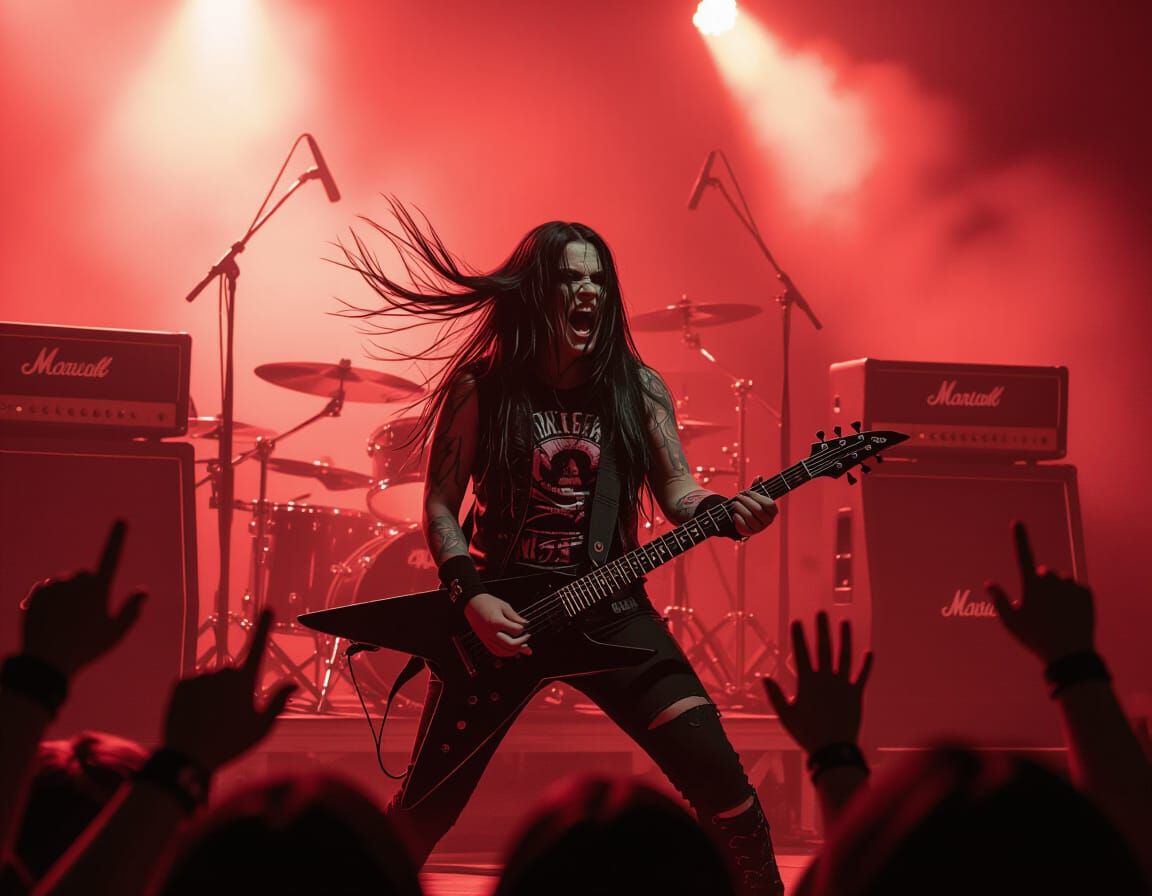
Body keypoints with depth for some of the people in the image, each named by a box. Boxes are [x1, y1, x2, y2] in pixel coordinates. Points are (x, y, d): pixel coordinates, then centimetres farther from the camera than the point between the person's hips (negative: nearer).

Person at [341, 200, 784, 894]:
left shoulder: (639, 387, 3)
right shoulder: (481, 386, -4)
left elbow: (677, 491, 2)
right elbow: (441, 503, -2)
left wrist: (727, 514, -19)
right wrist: (471, 597, -15)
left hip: (612, 610, 2)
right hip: (499, 612, -2)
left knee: (719, 778, -7)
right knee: (430, 803, 1)